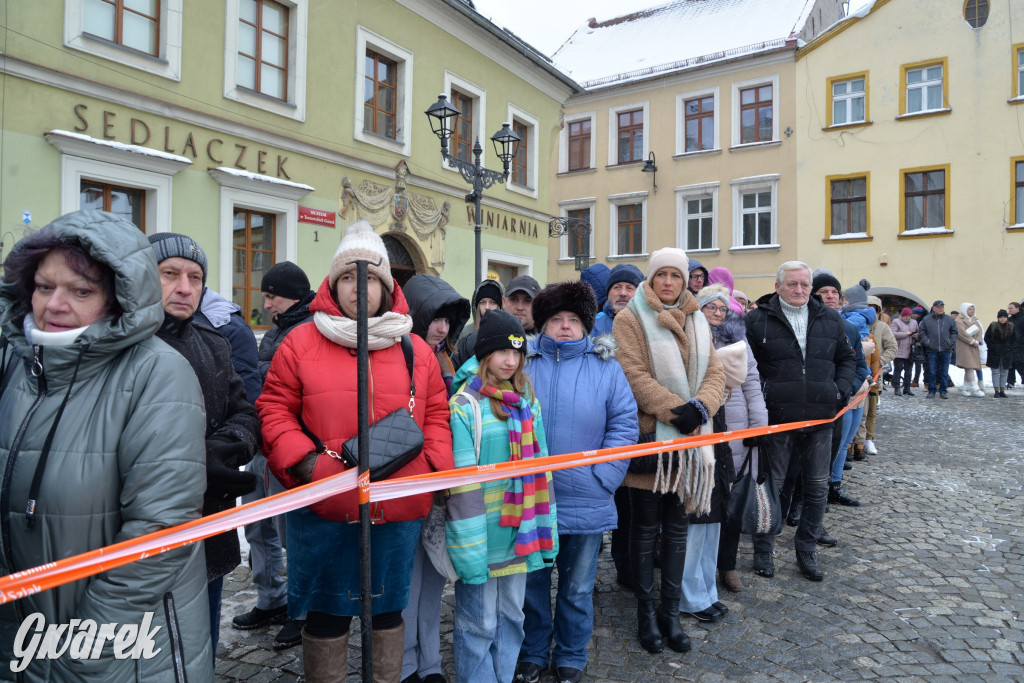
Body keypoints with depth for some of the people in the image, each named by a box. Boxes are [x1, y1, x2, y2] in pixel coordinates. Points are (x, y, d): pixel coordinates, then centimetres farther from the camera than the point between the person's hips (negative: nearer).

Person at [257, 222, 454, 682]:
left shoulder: (416, 350, 4)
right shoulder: (301, 343, -2)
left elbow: (436, 414, 8)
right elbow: (274, 410, -1)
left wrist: (434, 465, -5)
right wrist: (304, 462, -14)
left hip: (398, 510, 2)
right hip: (323, 509, -2)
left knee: (388, 608, 20)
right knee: (326, 611, 15)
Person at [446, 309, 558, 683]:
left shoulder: (527, 400, 7)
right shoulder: (464, 406, -12)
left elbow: (540, 469, 9)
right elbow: (461, 486, -15)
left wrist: (547, 531, 7)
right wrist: (470, 552, -16)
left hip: (519, 534, 6)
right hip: (482, 537, -6)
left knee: (511, 616, 19)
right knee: (479, 623, 8)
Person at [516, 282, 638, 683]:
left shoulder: (605, 368, 0)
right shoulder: (521, 363, 0)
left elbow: (625, 425, -2)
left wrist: (602, 478, -11)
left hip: (586, 503, 0)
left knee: (578, 589, 16)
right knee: (530, 583, 16)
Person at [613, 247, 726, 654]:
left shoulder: (697, 322, 13)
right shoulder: (630, 319, -4)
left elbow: (714, 373, 5)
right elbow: (634, 374, -14)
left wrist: (700, 407, -15)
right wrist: (675, 411, -21)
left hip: (688, 437, 5)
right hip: (649, 434, -5)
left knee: (676, 527, 12)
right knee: (646, 526, 7)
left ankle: (670, 611, 26)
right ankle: (646, 612, 22)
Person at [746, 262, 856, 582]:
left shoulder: (830, 319, 10)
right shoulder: (758, 320, -2)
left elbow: (846, 358, 19)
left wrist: (841, 388, 4)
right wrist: (762, 394, -10)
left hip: (820, 418, 4)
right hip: (777, 418, -4)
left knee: (817, 488, 12)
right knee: (772, 485, 7)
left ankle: (807, 550, 29)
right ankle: (763, 550, 23)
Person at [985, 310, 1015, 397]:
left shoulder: (1011, 326, 2)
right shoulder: (993, 326, -5)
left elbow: (1013, 339, 11)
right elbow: (986, 338, 1)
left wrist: (1010, 348, 0)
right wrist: (991, 347, -7)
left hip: (1006, 353, 2)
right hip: (994, 353, -2)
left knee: (1004, 373, 7)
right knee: (995, 372, 2)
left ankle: (1002, 391, 13)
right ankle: (997, 391, 6)